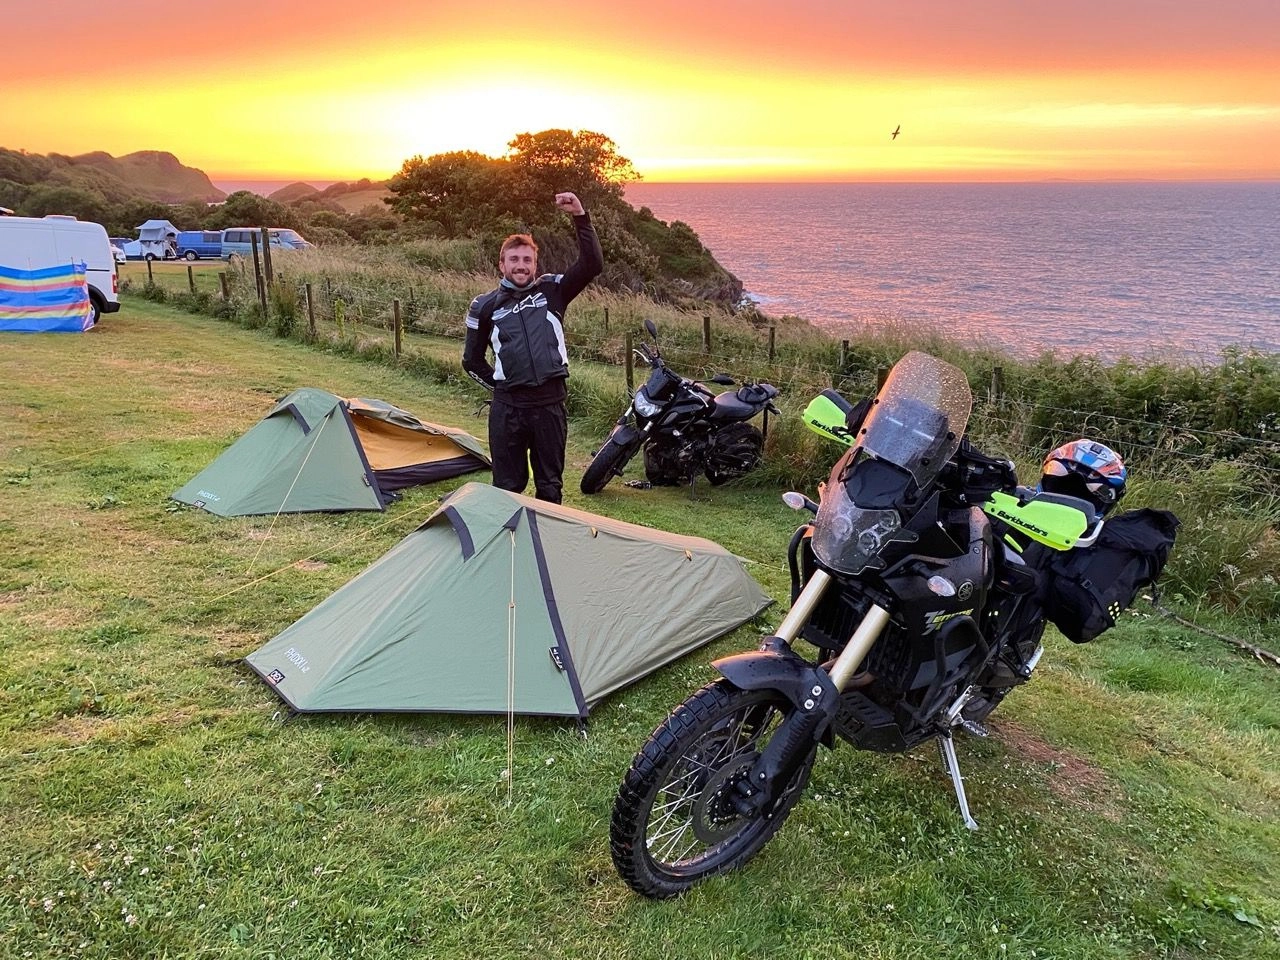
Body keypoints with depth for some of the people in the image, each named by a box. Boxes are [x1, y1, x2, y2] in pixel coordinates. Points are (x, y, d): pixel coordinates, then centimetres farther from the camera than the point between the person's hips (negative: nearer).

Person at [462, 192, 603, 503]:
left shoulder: (552, 290, 5)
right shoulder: (485, 306, 6)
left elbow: (592, 265, -8)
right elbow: (472, 360, 16)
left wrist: (580, 217, -15)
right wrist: (498, 383, 7)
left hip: (550, 402, 0)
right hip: (507, 407, 0)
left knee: (550, 484, 12)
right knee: (507, 485, 9)